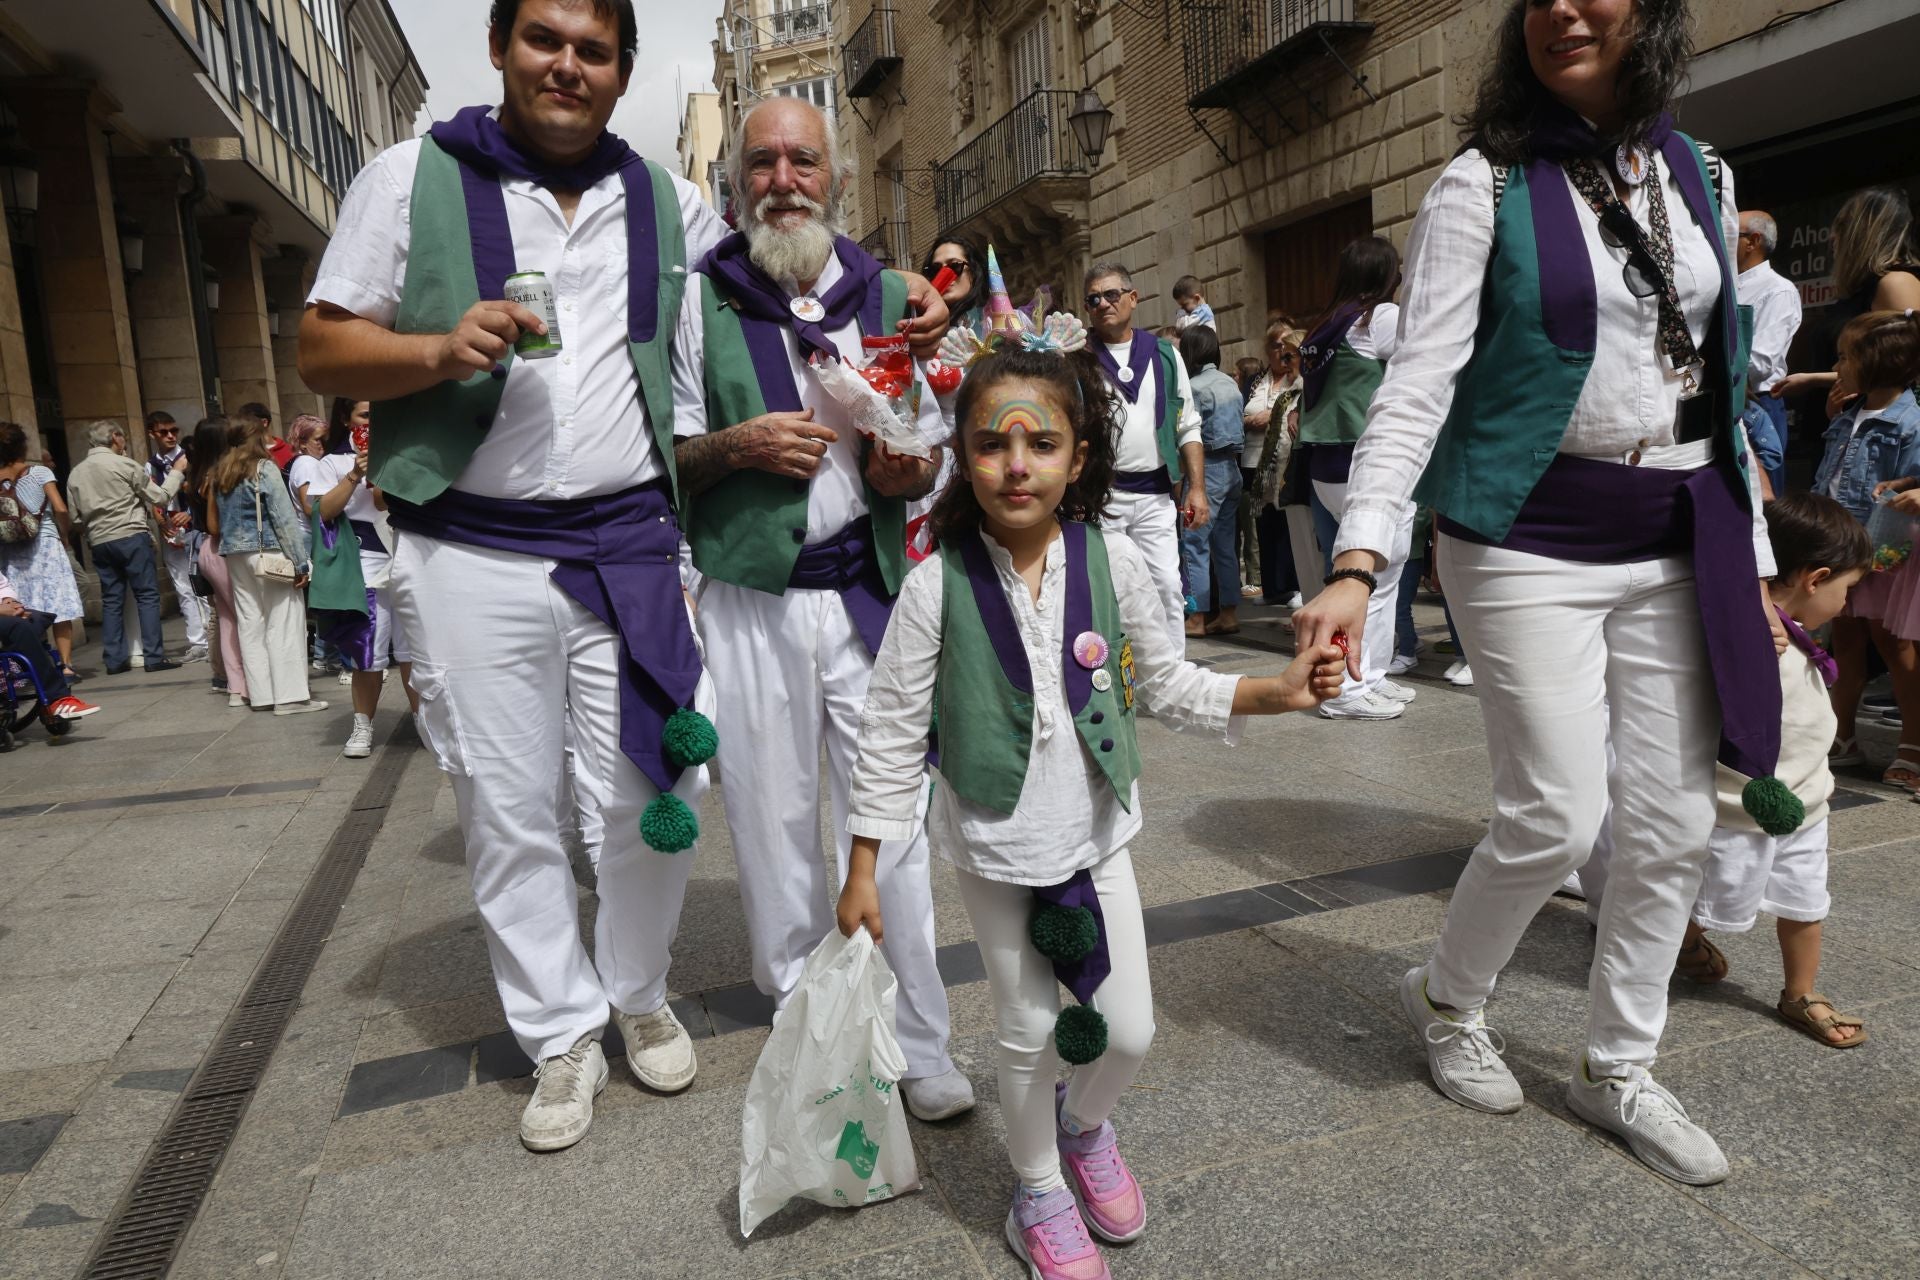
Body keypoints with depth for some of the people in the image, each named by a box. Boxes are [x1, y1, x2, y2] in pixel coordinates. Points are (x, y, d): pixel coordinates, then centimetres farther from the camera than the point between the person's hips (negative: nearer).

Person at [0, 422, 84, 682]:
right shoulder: (39, 472, -3)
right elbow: (60, 510, -9)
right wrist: (65, 536, 4)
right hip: (45, 546, -2)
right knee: (59, 609, 1)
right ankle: (66, 665, -2)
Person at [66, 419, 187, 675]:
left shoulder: (75, 474, 11)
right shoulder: (125, 465, -4)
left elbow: (77, 515, 12)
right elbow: (160, 498, 0)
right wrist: (177, 471, 11)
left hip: (100, 543, 5)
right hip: (131, 537, -5)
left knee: (111, 600, 9)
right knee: (147, 596, -2)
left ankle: (114, 660, 9)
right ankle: (154, 657, -6)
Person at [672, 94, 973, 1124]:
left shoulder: (891, 296, 11)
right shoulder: (701, 297, 5)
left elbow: (934, 444, 15)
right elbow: (662, 453, 6)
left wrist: (910, 469, -7)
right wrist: (739, 445, -14)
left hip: (868, 593, 1)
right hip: (750, 601, 0)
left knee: (892, 819, 0)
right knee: (773, 820, 8)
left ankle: (919, 1043, 11)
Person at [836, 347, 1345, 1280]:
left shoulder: (1112, 561, -10)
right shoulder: (939, 583, -16)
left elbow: (1163, 685, 4)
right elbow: (893, 730, -9)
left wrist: (1276, 691, -9)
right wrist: (863, 869, -6)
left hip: (1095, 831, 2)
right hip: (993, 844, -2)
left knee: (1130, 1031, 8)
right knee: (1029, 1030, 11)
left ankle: (1084, 1123, 45)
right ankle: (1038, 1195, 40)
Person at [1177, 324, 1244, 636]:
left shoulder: (1194, 386, -11)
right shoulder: (1230, 383, 12)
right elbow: (1239, 422, 15)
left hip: (1207, 468, -8)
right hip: (1231, 466, 8)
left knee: (1194, 544, -3)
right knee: (1224, 545, 11)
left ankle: (1197, 618, -2)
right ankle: (1228, 613, 13)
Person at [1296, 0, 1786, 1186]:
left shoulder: (1701, 177, 11)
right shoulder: (1486, 185, -5)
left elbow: (1721, 384, 14)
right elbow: (1417, 383, -14)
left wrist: (1753, 560, 12)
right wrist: (1358, 562, -25)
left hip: (1677, 550, 6)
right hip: (1531, 545, -5)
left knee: (1677, 823, 8)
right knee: (1557, 817, -6)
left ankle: (1620, 1068, 28)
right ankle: (1449, 997, 24)